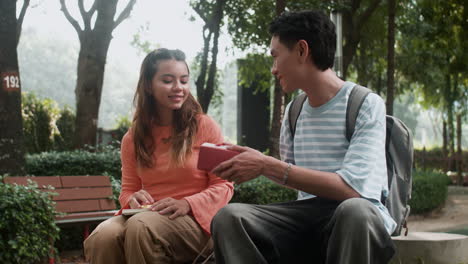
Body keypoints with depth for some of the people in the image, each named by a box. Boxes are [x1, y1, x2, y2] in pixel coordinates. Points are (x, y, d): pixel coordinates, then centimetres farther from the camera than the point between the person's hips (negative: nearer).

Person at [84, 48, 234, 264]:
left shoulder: (205, 127, 2)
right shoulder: (133, 138, 13)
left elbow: (223, 186, 1)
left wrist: (187, 204, -17)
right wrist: (133, 199, -7)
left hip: (194, 221, -2)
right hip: (147, 216, 3)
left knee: (141, 226, -36)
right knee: (102, 237, -32)